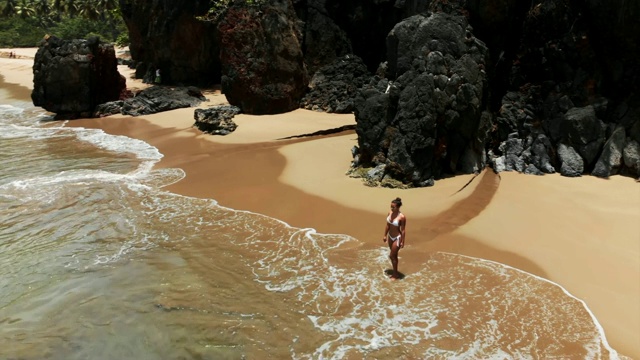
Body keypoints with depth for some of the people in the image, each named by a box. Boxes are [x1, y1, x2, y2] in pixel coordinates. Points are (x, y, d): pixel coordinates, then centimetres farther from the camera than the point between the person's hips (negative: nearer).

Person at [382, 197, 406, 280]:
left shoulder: (402, 217, -25)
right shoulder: (390, 212, -5)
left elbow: (403, 230, -18)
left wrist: (402, 242, -14)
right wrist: (385, 235, 12)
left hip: (397, 238, -7)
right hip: (390, 237, 7)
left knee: (392, 256, 1)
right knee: (394, 255, 19)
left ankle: (395, 274, 20)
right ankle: (395, 272, 35)